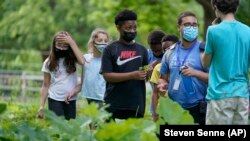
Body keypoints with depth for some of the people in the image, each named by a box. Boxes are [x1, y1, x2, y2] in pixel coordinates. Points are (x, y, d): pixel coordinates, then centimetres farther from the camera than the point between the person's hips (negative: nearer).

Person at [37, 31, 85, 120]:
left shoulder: (72, 59, 2)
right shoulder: (49, 62, 3)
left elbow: (82, 61, -22)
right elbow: (45, 86, 6)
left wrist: (71, 42, -18)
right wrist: (41, 106, -1)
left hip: (70, 100, 1)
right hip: (54, 100, -1)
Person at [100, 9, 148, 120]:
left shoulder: (141, 50, 12)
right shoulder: (110, 49, 0)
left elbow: (146, 75, 16)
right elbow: (107, 76, -7)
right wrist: (132, 75, -17)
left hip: (136, 105, 3)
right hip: (114, 105, -3)